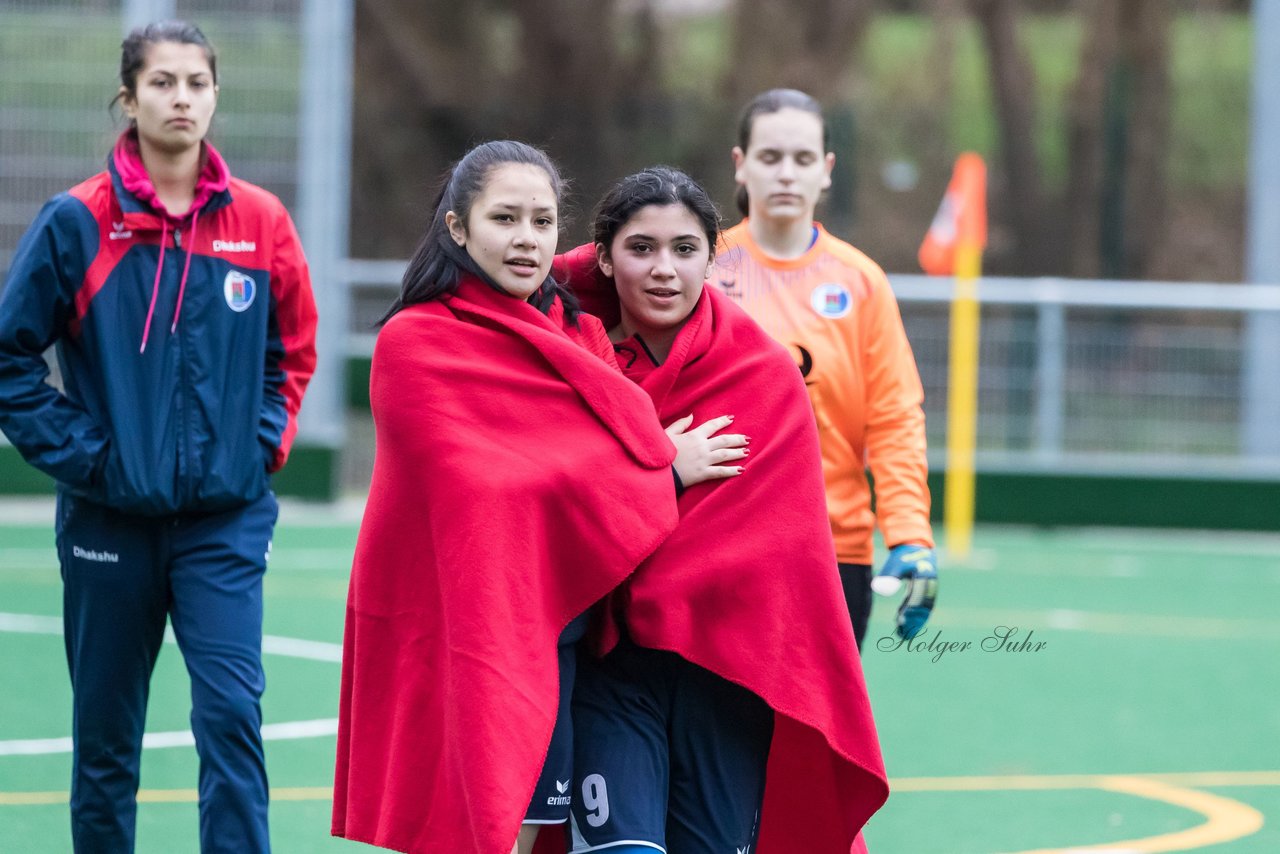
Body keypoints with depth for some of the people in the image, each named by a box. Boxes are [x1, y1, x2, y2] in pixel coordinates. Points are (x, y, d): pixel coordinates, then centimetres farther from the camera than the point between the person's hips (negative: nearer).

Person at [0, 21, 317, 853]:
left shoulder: (261, 221, 0)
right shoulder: (78, 222, -5)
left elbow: (294, 350, 13)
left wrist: (263, 441, 1)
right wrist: (79, 453, -7)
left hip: (225, 519, 0)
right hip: (110, 519, 0)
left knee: (232, 712, -13)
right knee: (106, 738, 9)